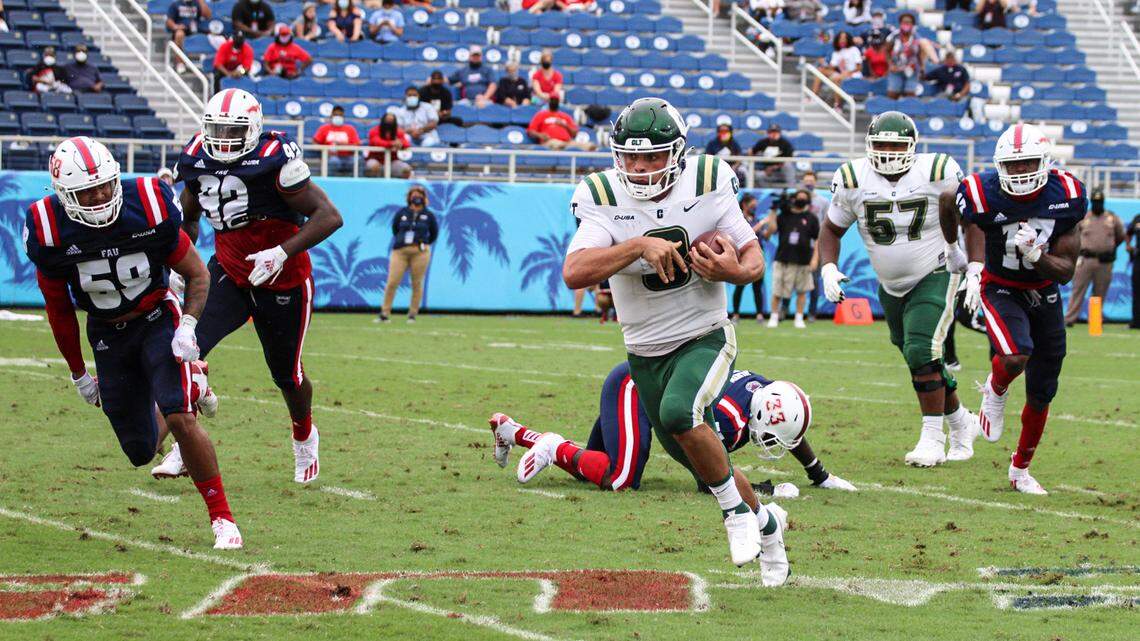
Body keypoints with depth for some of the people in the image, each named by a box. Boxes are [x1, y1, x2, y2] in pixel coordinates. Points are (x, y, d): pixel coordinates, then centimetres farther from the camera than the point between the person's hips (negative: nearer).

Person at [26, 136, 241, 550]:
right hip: (108, 337, 2)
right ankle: (191, 388, 38)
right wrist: (78, 373, 7)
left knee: (181, 420, -23)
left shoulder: (150, 210, -21)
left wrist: (187, 327, -22)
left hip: (157, 320, -2)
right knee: (142, 452, 5)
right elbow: (59, 309, 0)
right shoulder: (51, 233, -18)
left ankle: (222, 518, -10)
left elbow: (197, 274, -6)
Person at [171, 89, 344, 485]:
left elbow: (329, 217, -23)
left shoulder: (274, 162, -22)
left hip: (283, 283, -4)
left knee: (287, 375, 12)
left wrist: (281, 254, -31)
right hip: (228, 274, 4)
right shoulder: (197, 162, -4)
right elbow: (188, 219, 17)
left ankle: (304, 437, 44)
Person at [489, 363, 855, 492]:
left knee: (591, 468, 16)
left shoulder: (767, 392, -6)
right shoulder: (731, 420, -30)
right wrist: (768, 491, -22)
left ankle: (510, 430, 24)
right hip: (635, 384, -9)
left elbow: (792, 435, 16)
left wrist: (821, 478, 22)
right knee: (622, 479, -26)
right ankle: (555, 449, -7)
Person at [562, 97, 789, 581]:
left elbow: (754, 258, -3)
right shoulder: (605, 199, -12)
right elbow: (573, 273, -27)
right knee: (707, 471, 11)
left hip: (705, 338, -3)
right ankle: (765, 521, 41)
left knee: (678, 412, -34)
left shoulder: (706, 186, -12)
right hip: (645, 354, 3)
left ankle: (737, 510, -14)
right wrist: (639, 245, -37)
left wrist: (736, 271, -27)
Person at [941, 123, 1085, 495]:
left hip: (1044, 293, 3)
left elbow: (1066, 271, -13)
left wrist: (1036, 255, -32)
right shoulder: (984, 195, -26)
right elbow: (948, 199, 1)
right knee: (1015, 357, -33)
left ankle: (1020, 470, 30)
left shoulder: (1066, 196, -18)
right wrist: (953, 248, 15)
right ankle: (995, 392, 4)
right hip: (1001, 291, -3)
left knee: (1041, 394, 9)